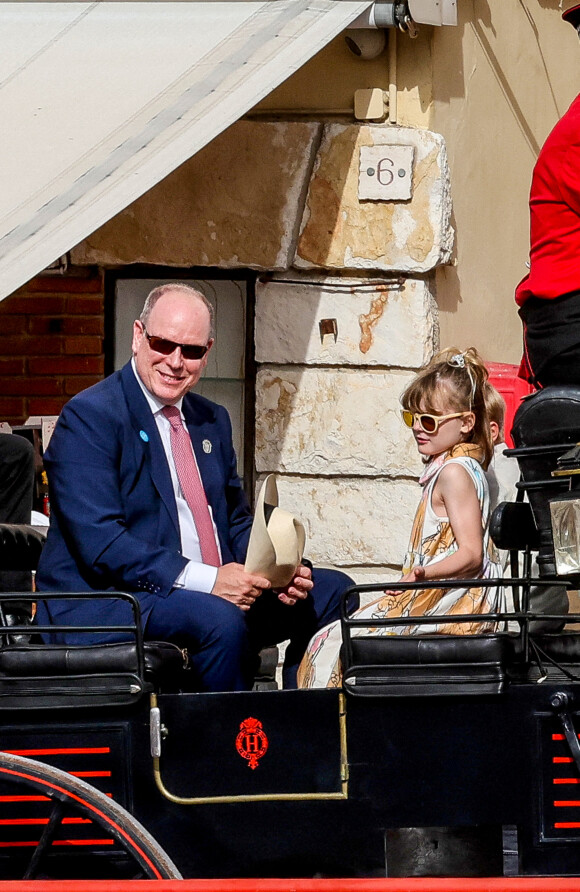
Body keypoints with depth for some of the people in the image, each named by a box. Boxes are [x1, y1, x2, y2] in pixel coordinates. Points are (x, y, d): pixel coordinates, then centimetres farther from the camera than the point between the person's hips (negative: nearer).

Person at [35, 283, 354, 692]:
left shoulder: (212, 421, 18)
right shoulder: (88, 416, -8)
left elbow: (238, 524, 22)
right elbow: (101, 545, -18)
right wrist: (204, 580, -25)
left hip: (218, 590, 8)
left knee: (333, 593, -2)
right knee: (221, 620, -35)